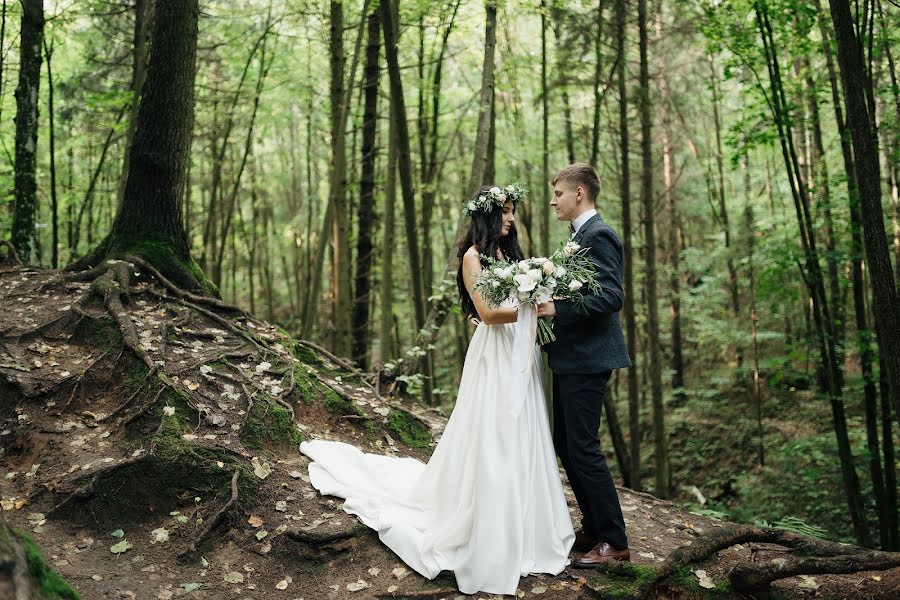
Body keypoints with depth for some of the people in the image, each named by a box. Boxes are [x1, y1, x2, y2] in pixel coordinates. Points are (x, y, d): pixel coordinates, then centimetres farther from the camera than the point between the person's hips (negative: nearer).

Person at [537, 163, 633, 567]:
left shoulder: (598, 235, -14)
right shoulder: (579, 235, 17)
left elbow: (611, 297, -23)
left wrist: (558, 309, -22)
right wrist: (548, 298, 8)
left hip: (586, 360, -11)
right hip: (569, 358, 11)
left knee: (583, 449, -5)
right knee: (565, 446, 15)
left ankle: (614, 541, 7)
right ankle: (593, 528, 27)